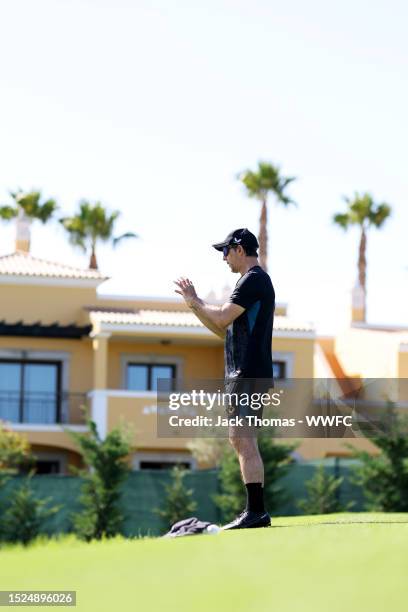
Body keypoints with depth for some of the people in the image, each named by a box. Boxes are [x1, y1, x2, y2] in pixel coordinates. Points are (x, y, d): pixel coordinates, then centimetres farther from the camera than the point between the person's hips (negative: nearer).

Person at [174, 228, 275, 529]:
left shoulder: (254, 279, -9)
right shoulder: (255, 281, 23)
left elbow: (223, 317, -17)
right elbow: (224, 330, 25)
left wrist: (195, 302, 0)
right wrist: (194, 303, 19)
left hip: (249, 374, -11)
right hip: (246, 374, 11)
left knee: (243, 439, -14)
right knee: (243, 441, 12)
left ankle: (256, 511, -17)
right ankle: (257, 512, 13)